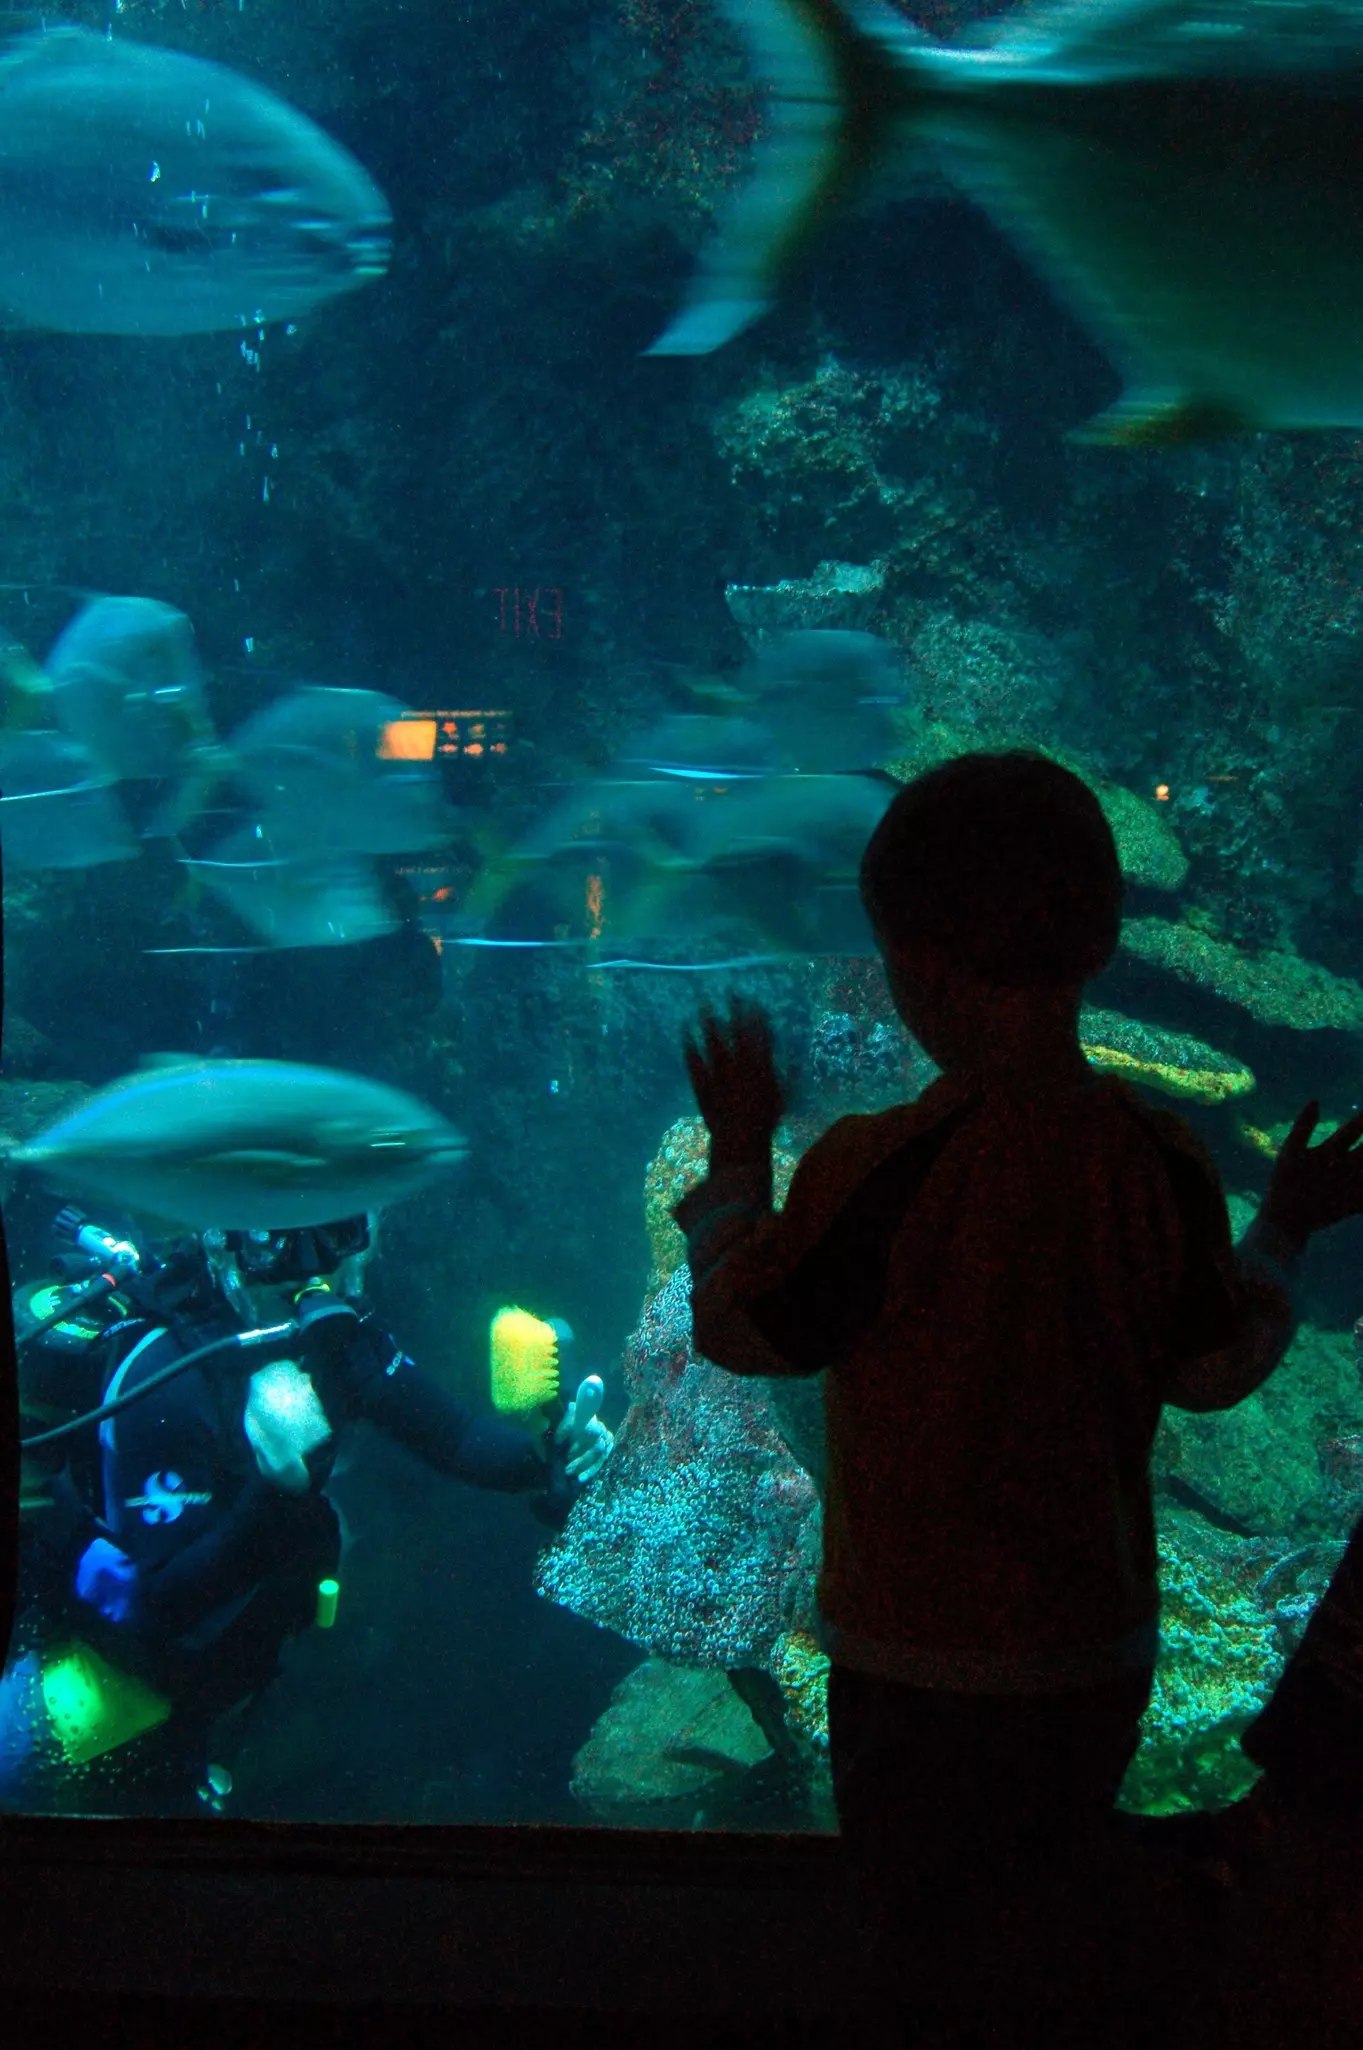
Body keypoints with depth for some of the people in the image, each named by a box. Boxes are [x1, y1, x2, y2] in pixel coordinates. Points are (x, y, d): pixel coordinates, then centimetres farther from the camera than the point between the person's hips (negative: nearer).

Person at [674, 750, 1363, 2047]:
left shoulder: (877, 1171, -25)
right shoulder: (1160, 1161, -13)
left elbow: (736, 1329, -11)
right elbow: (1218, 1368, -1)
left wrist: (737, 1158, 4)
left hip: (918, 1661, -4)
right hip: (1099, 1650, 4)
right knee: (1048, 1915, 26)